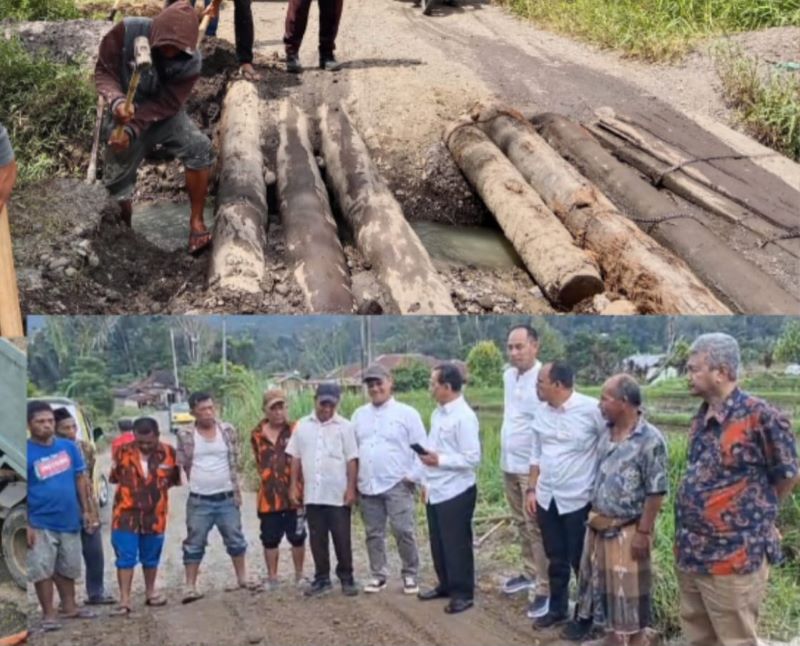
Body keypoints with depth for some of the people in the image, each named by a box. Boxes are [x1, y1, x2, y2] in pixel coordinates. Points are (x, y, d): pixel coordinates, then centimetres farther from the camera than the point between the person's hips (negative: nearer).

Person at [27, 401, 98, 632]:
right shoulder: (25, 452, -13)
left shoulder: (68, 447, 0)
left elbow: (80, 479, 10)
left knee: (68, 568, 17)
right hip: (40, 523, -4)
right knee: (42, 570, -2)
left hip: (69, 520, 5)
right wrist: (26, 525, -15)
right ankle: (49, 614, 9)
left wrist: (86, 510, 9)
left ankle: (69, 606, 31)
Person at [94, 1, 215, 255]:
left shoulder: (191, 62, -24)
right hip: (126, 113, 0)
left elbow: (164, 104, -21)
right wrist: (116, 101, -38)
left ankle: (196, 221, -16)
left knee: (199, 148, -25)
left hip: (164, 114, 0)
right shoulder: (127, 32, -26)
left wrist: (132, 130, -32)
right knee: (118, 185, 2)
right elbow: (103, 71, -17)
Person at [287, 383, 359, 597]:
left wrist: (351, 489, -9)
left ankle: (347, 578, 13)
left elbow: (352, 460, -4)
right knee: (317, 539, 9)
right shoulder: (302, 426, 5)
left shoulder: (344, 426, -3)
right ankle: (322, 579, 18)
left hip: (338, 495, -3)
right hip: (312, 495, 3)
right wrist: (293, 486, 4)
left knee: (342, 539, 3)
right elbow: (295, 458, 9)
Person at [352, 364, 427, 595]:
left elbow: (421, 448, -4)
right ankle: (378, 575, 20)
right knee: (373, 534, 10)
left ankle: (410, 575, 8)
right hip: (367, 486, 4)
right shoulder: (359, 415, 11)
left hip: (397, 484, -4)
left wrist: (413, 476, -9)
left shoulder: (406, 413, -3)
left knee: (404, 532, -6)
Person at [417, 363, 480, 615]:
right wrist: (428, 482, 12)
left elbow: (472, 459, -22)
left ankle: (463, 593, 14)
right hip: (436, 491, 9)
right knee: (438, 543, 17)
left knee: (456, 544, 2)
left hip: (456, 492, -9)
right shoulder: (438, 413, 9)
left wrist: (439, 460, -20)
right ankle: (446, 585, 32)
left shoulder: (464, 417, -18)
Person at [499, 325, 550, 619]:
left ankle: (545, 588, 3)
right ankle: (529, 573, 32)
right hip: (509, 463, 8)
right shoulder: (508, 376, 6)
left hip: (533, 466, -8)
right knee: (521, 524, 18)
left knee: (536, 528, -4)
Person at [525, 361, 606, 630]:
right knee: (556, 559, 17)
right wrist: (531, 489, 9)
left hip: (578, 500, -5)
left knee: (581, 562, 7)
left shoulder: (591, 409, -16)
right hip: (547, 499, 5)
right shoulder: (542, 412, 3)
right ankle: (557, 608, 32)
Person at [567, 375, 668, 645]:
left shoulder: (650, 440, -18)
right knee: (602, 584, 17)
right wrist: (593, 518, 15)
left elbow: (656, 492, -18)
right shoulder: (608, 435, 5)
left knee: (629, 591, 4)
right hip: (599, 526, 8)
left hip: (627, 530, -8)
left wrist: (643, 532, -18)